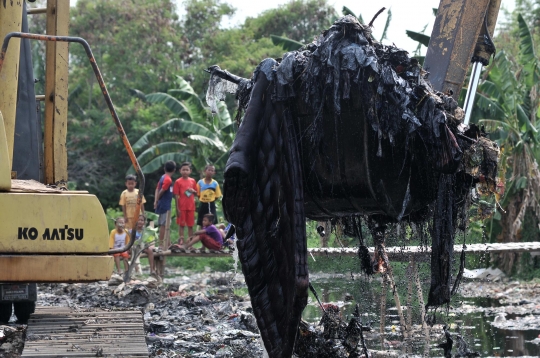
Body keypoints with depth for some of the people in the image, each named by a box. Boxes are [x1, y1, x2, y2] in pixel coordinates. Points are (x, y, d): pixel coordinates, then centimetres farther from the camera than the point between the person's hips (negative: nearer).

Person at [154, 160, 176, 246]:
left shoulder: (163, 177, 12)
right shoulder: (168, 180, -16)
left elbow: (157, 189, 9)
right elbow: (161, 191, -18)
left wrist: (156, 201, 2)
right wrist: (157, 201, -4)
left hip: (162, 204, 9)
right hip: (165, 205, -9)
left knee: (162, 224, 13)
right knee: (164, 225, -7)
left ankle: (161, 243, 18)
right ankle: (162, 243, -7)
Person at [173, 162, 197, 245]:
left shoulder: (192, 181, 7)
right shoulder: (178, 181, -4)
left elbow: (196, 194, 15)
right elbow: (176, 195, -5)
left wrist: (193, 191, -9)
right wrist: (177, 208, -10)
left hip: (191, 206, 3)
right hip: (182, 207, -3)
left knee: (190, 225, 7)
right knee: (181, 225, 2)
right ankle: (181, 242, 6)